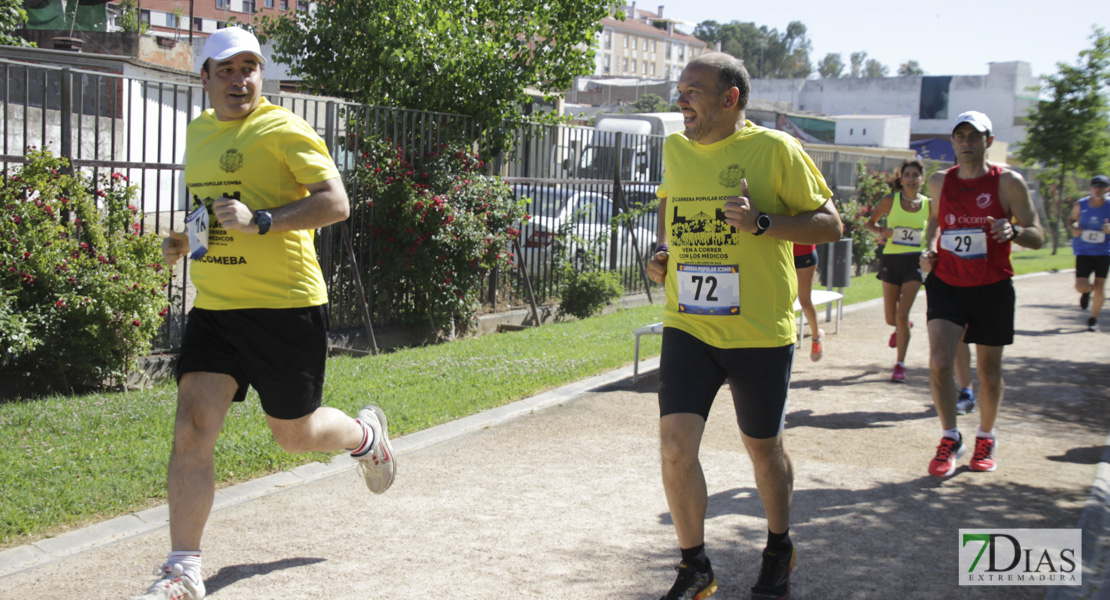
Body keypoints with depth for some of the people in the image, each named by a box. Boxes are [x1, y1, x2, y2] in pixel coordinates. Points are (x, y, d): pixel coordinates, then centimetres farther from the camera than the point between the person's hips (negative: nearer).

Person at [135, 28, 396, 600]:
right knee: (192, 429, -8)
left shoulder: (284, 129, -9)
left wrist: (260, 222, -27)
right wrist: (185, 240, 13)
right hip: (214, 307, 5)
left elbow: (336, 202, -17)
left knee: (294, 433, 9)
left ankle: (365, 435, 44)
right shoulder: (198, 132, 14)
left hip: (286, 306, -5)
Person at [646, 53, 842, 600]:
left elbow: (830, 225, -5)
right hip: (687, 327, 3)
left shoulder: (774, 149, -8)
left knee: (763, 448, 13)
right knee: (675, 446, -9)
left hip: (761, 331, -3)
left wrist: (762, 222, -20)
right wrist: (663, 253, 9)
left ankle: (778, 550, 39)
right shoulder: (675, 149, 7)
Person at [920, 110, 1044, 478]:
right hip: (946, 284, 2)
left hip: (992, 288, -1)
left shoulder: (1008, 183, -6)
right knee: (939, 363, -15)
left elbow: (1038, 236, -5)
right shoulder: (939, 182, 4)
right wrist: (929, 248, 4)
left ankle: (986, 438, 31)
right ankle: (950, 439, 1)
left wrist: (1014, 231, -28)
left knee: (989, 372, 9)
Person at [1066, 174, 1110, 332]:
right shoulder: (1080, 205, -2)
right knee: (1081, 286, -9)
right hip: (1083, 251, 1)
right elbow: (1071, 220, 14)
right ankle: (1088, 291, 31)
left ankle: (1093, 319, 18)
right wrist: (1073, 229, -8)